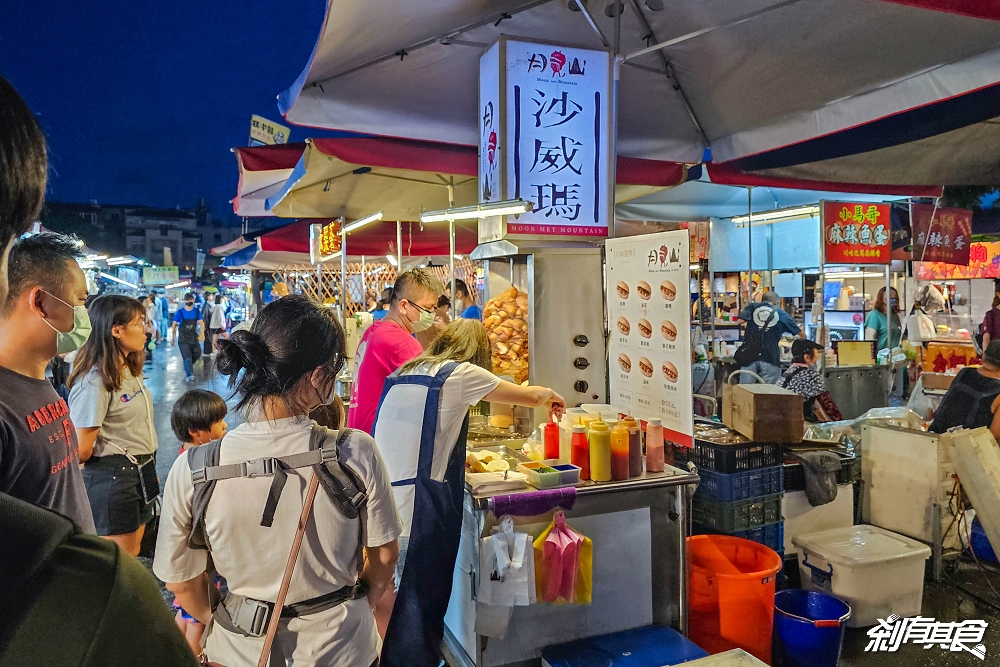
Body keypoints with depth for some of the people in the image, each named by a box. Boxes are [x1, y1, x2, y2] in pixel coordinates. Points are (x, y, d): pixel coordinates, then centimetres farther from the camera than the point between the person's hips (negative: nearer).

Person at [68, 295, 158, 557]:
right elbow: (82, 450, -20)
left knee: (132, 554, 19)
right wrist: (112, 465, -1)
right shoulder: (94, 380, -21)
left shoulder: (129, 371, 8)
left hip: (140, 473, 8)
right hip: (113, 478, -8)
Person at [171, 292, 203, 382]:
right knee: (187, 357, -11)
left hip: (194, 337, 3)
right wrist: (173, 338, 3)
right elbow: (174, 325, 0)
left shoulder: (197, 311, 0)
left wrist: (202, 335, -18)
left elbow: (201, 323, -4)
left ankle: (187, 367, 36)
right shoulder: (179, 312, -7)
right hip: (183, 339, -3)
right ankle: (189, 375, -9)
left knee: (197, 354, 9)